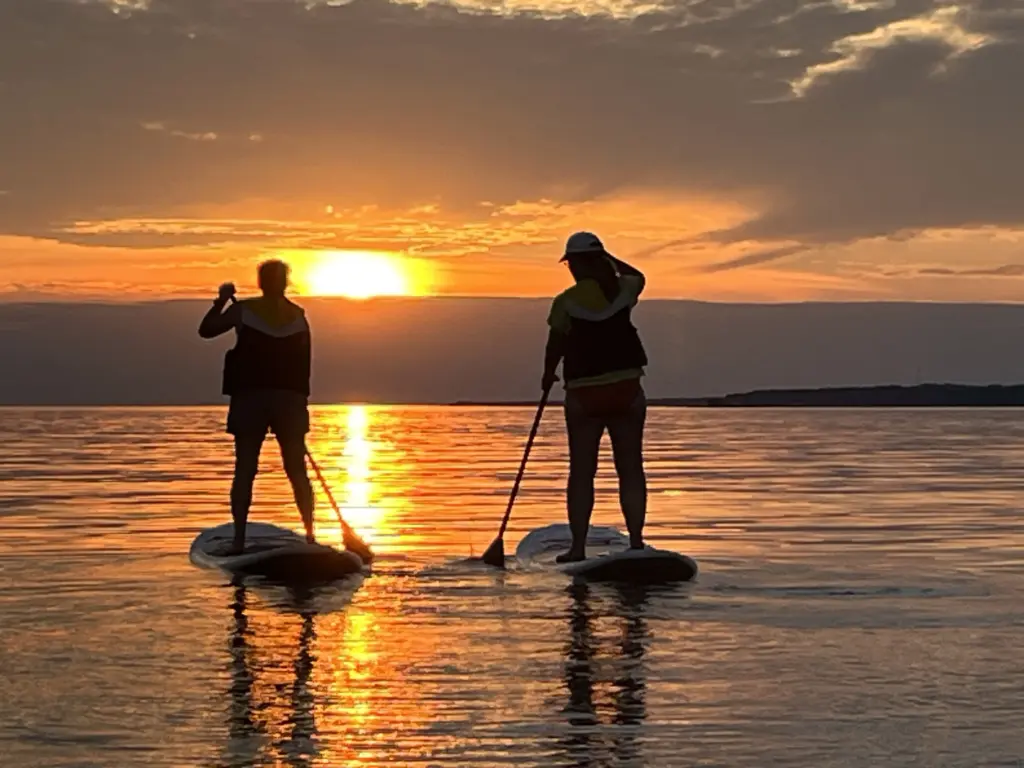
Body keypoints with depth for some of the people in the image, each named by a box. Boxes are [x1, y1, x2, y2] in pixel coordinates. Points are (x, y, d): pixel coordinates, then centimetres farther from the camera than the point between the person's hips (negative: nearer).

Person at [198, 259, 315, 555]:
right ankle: (310, 534, 5)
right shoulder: (299, 317, 3)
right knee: (297, 471, 8)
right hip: (290, 400, 1)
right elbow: (305, 364, 5)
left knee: (244, 470, 2)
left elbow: (206, 330, 5)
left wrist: (221, 300, 12)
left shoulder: (244, 310, -3)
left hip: (250, 398, -1)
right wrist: (299, 399, 12)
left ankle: (239, 538, -2)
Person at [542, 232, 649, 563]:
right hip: (627, 388, 2)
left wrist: (548, 375, 18)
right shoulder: (622, 290, 2)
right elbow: (638, 277, 26)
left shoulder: (566, 301, -7)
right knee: (630, 468, 7)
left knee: (581, 472, 3)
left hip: (583, 392, -2)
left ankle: (578, 545, 2)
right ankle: (636, 540, 4)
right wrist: (608, 259, 30)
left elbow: (556, 345, 1)